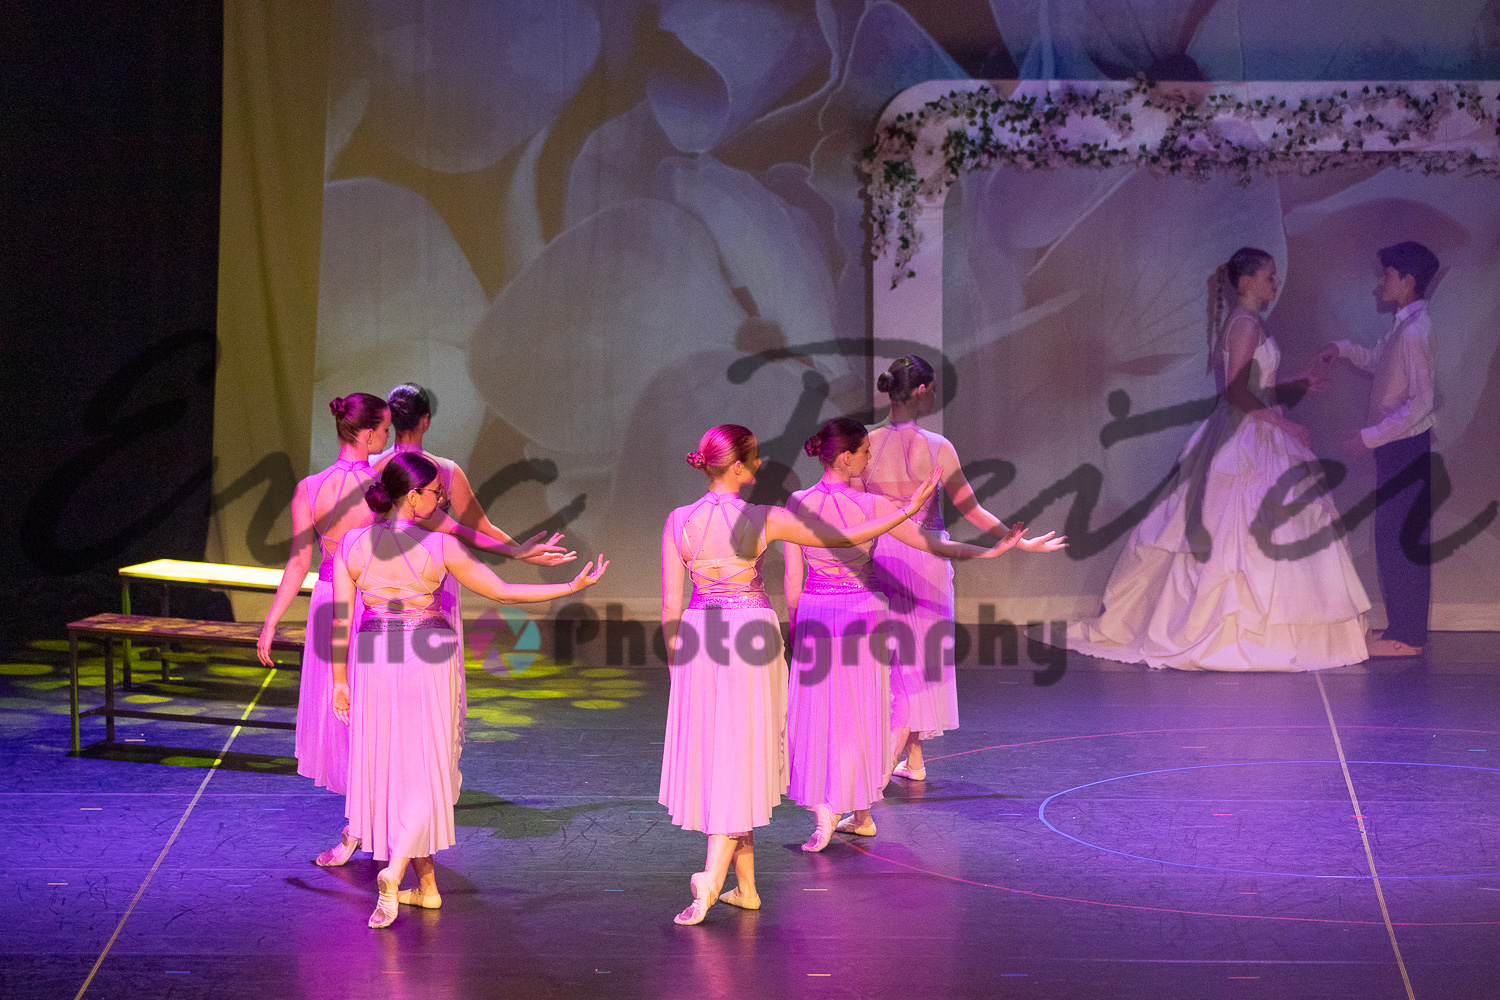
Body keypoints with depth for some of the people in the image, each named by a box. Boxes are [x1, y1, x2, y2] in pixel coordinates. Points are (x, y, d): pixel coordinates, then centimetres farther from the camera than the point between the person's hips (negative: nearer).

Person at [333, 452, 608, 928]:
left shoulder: (352, 544, -3)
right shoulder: (440, 546, -11)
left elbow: (340, 619, -1)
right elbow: (502, 591, -5)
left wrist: (339, 679, 8)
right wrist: (573, 586, 3)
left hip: (373, 658, 3)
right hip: (430, 659, -3)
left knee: (387, 766, 13)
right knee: (423, 770, 4)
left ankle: (426, 883, 19)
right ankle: (395, 869, -19)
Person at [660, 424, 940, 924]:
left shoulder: (678, 521, -5)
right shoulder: (764, 520, -11)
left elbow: (670, 605, -3)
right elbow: (843, 536, -4)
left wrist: (676, 660, 10)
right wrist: (906, 510, 5)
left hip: (700, 637, 2)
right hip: (753, 636, -2)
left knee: (712, 754, 12)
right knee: (740, 757, 3)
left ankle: (745, 885, 16)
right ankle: (713, 876, -14)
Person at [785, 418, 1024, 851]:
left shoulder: (798, 504, -9)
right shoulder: (871, 506, -14)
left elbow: (793, 576, -4)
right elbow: (933, 544, -10)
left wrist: (793, 622, 10)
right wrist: (992, 550, -2)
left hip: (815, 613, 1)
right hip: (863, 612, -1)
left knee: (816, 714, 7)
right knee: (859, 713, 12)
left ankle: (824, 814, -9)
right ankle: (861, 814, 20)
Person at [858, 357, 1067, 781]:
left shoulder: (867, 444, -6)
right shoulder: (936, 447, -12)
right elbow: (971, 510, -9)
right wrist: (1020, 542, -1)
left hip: (880, 556, 2)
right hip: (925, 557, -2)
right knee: (920, 652, 10)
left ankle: (911, 759, 18)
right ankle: (912, 759, 8)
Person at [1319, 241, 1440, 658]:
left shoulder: (1416, 331, -18)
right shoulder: (1402, 328, 12)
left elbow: (1421, 402, -23)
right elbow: (1378, 363, 32)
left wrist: (1371, 436, -18)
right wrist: (1345, 349, 16)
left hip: (1408, 448, -10)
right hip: (1397, 448, 10)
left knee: (1399, 540, -5)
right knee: (1395, 539, 13)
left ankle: (1406, 636, 1)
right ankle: (1403, 629, 20)